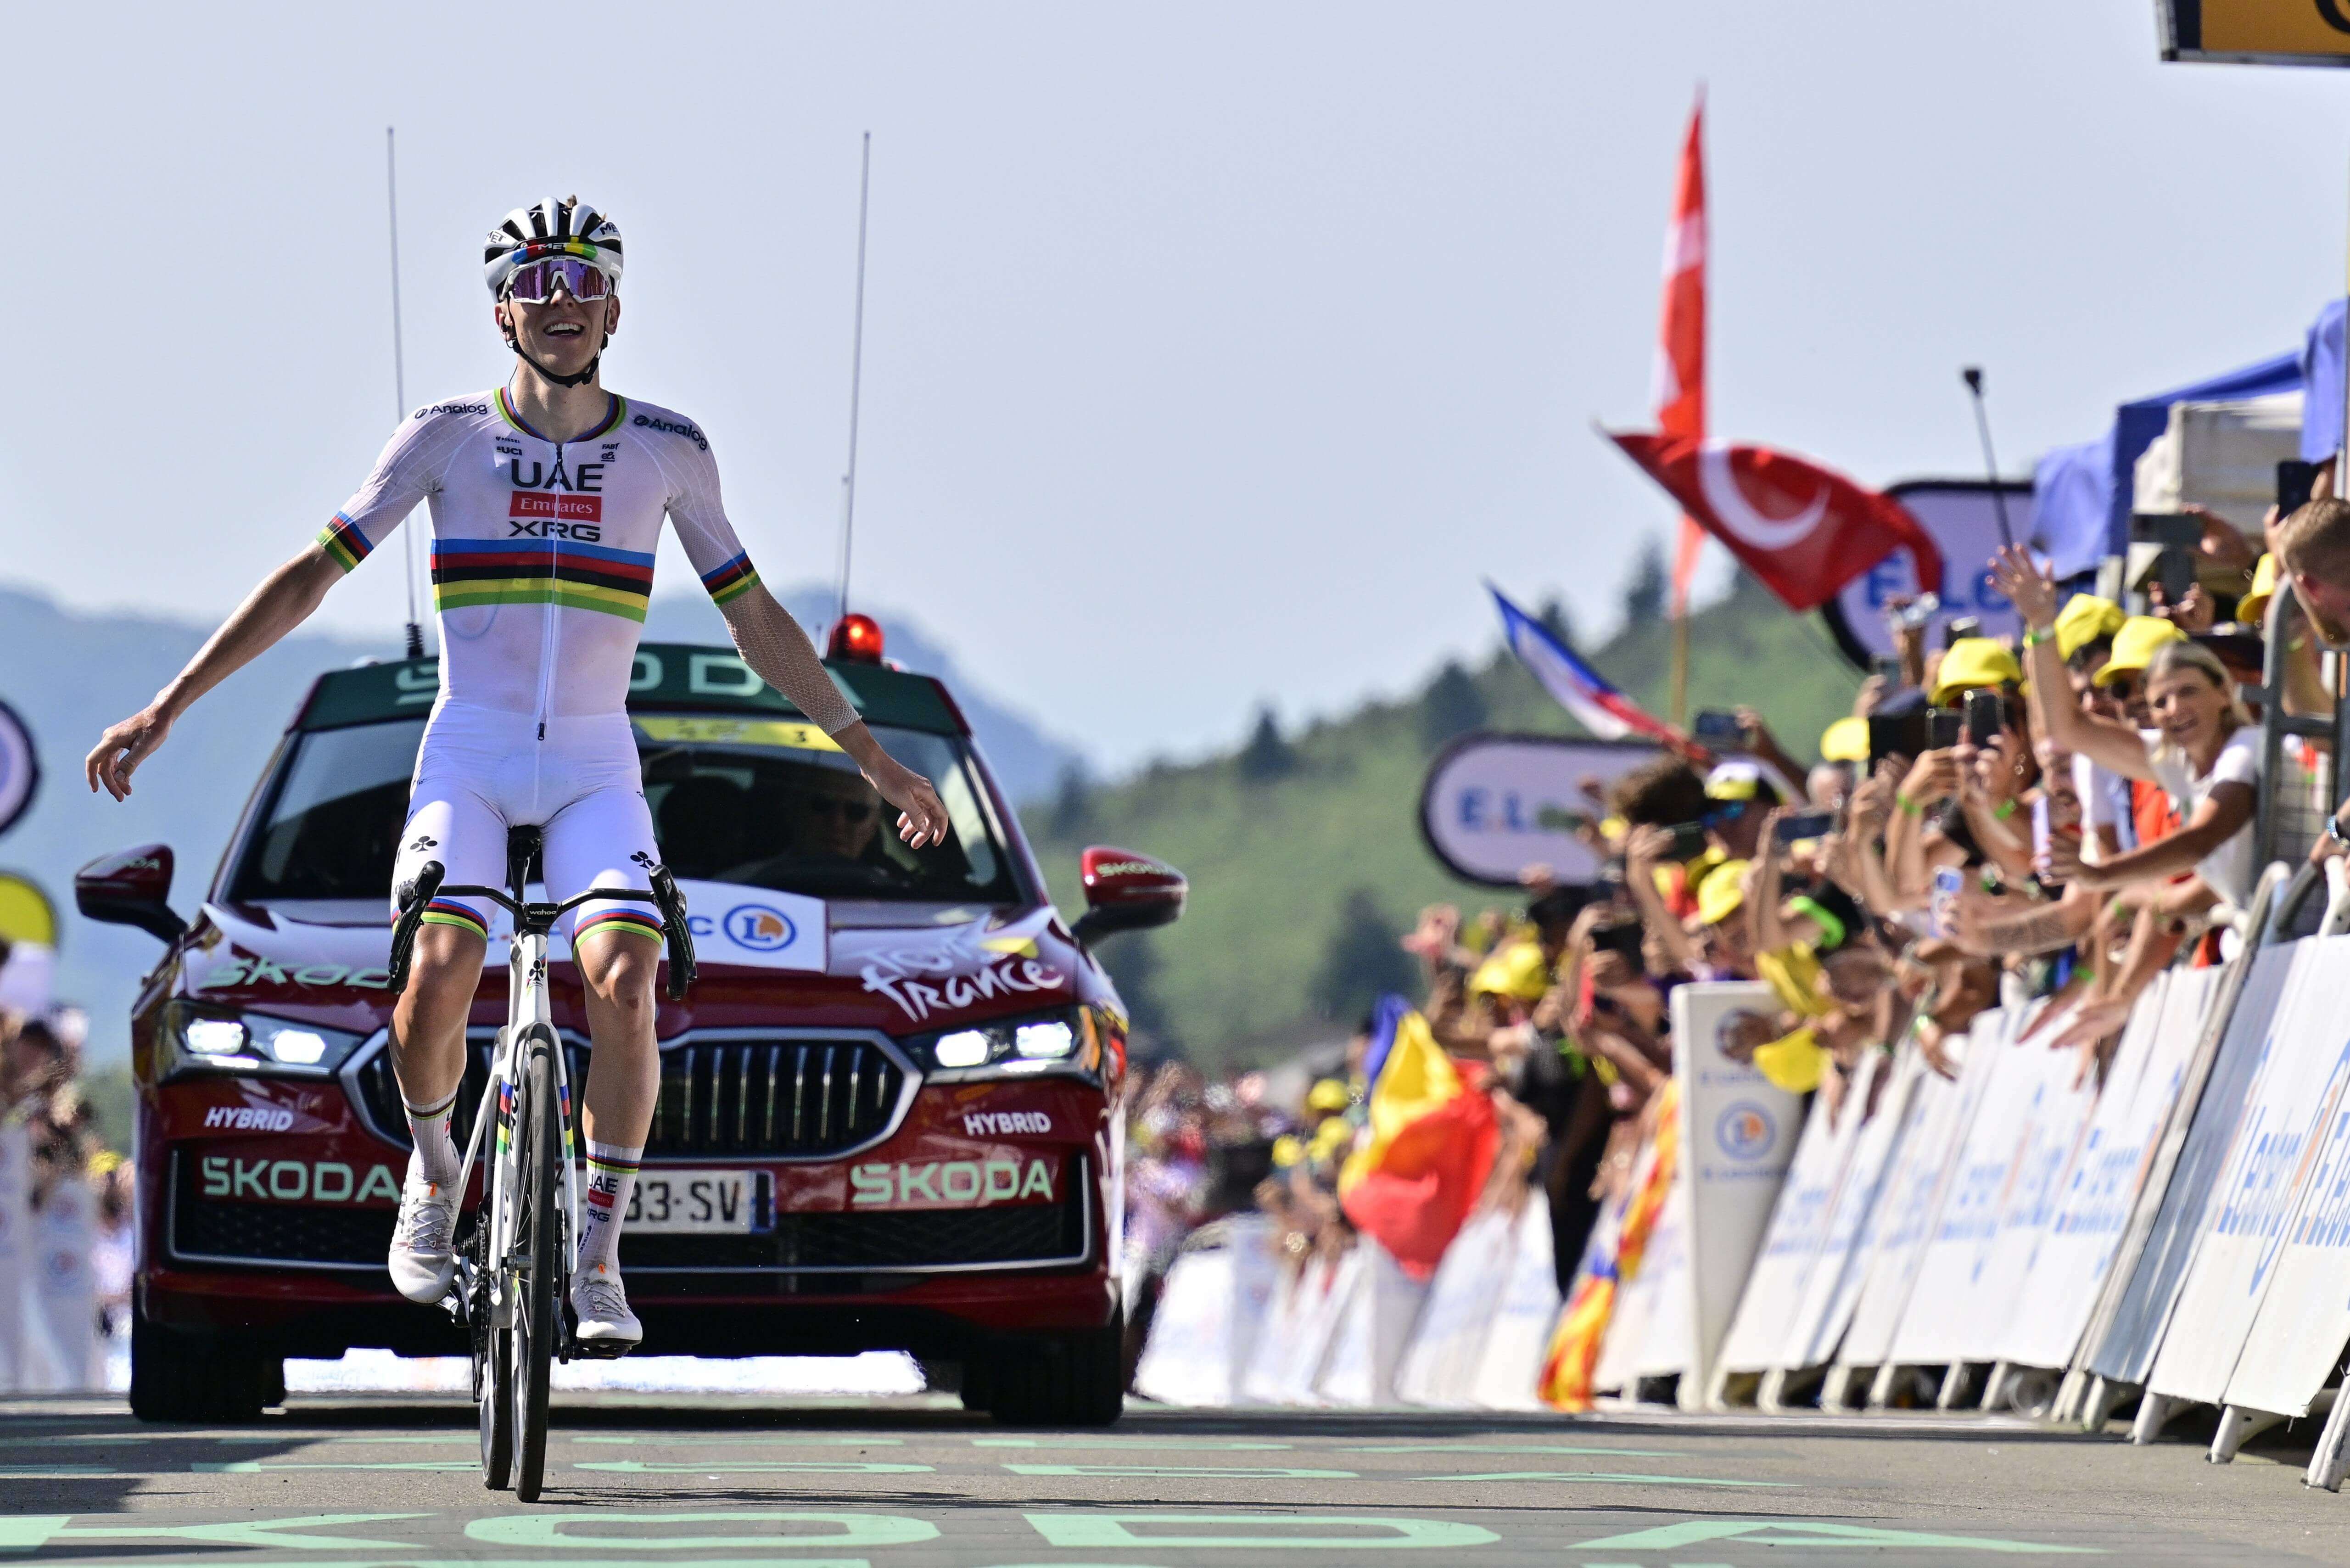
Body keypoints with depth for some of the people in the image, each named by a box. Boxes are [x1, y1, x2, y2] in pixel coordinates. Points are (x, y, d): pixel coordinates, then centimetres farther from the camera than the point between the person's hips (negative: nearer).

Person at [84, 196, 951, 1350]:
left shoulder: (667, 451, 4)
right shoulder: (446, 438, 1)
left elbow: (755, 618, 14)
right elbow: (309, 577, 4)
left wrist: (869, 753, 13)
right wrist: (166, 711, 1)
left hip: (595, 766, 1)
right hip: (468, 754, -1)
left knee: (623, 983, -25)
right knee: (435, 979, -25)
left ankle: (596, 1258, -11)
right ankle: (433, 1169, 7)